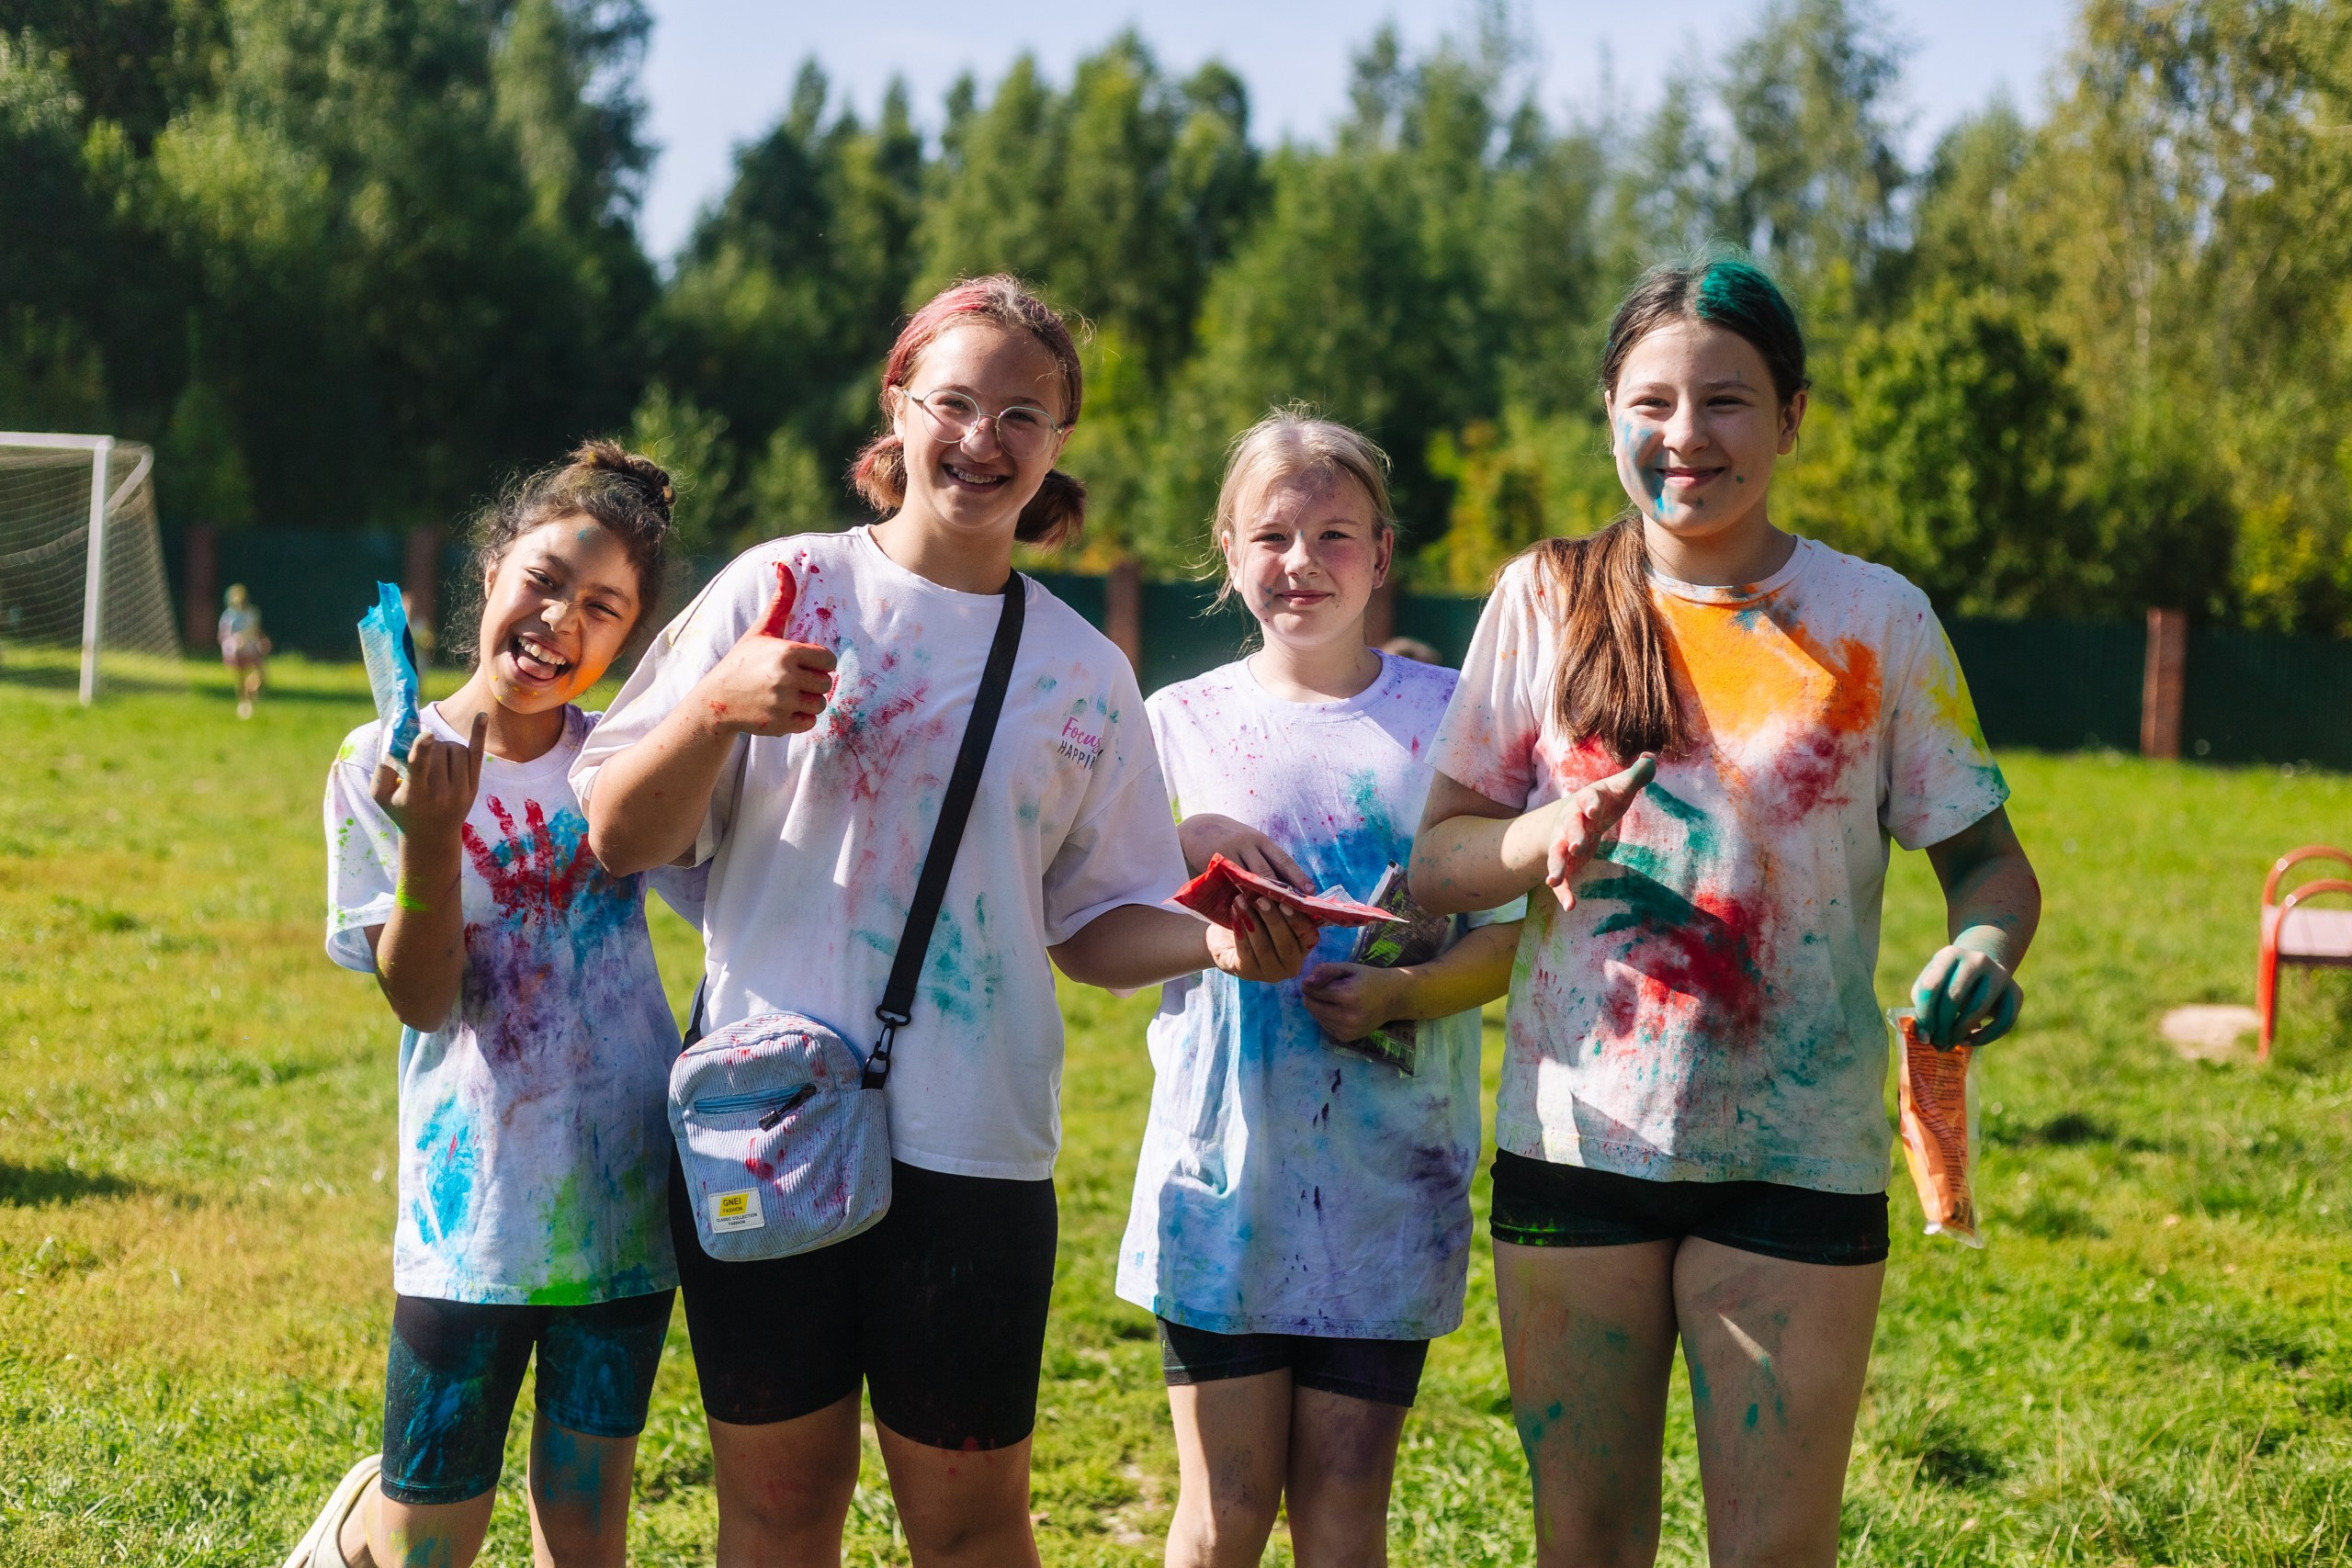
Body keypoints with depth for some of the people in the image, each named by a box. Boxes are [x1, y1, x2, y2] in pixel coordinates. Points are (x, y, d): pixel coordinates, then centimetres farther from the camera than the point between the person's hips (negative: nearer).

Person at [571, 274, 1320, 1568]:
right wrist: (719, 708, -17)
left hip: (974, 1144, 1)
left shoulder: (1084, 673, 9)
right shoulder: (784, 589, 2)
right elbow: (622, 837, 1)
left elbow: (1092, 924, 13)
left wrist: (1215, 942, -7)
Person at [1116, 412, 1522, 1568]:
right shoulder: (1181, 722, 6)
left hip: (1388, 1180, 0)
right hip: (1225, 1165, 0)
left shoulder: (1449, 716, 4)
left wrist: (1400, 994, -17)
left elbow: (1514, 931, 2)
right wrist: (1190, 848, -11)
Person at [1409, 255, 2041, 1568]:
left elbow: (1989, 857, 4)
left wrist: (1987, 945, -19)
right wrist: (1540, 840, -16)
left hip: (1799, 1153, -1)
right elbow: (1437, 860, 6)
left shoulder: (1877, 619, 1)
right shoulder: (1546, 601, 3)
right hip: (1578, 1141, 1)